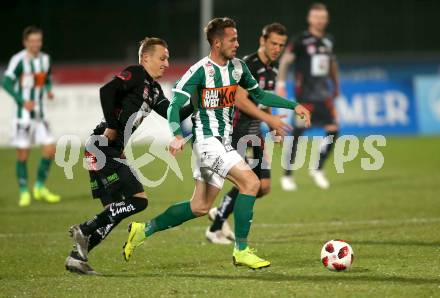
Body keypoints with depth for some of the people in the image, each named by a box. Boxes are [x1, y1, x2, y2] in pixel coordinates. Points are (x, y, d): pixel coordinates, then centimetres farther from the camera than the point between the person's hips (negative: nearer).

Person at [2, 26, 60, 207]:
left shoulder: (45, 59, 8)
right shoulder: (19, 60, -13)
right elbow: (7, 83, -16)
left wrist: (48, 90, 1)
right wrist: (22, 101, -24)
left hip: (39, 113, 6)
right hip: (23, 114, -6)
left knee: (50, 149, -2)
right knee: (23, 154, -2)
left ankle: (40, 188, 14)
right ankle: (24, 193, 10)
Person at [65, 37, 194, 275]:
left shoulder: (154, 88, 20)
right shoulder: (135, 74, -8)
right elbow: (106, 91, -23)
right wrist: (112, 127, -21)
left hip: (115, 152, 10)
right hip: (102, 147, -10)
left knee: (115, 210, 9)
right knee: (138, 199, -14)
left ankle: (77, 255, 11)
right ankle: (84, 230, -10)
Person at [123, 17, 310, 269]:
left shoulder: (237, 67, 8)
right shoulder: (200, 71, -14)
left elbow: (259, 95, 22)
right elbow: (175, 106, -17)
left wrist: (294, 106, 17)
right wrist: (178, 135, -34)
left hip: (224, 142, 8)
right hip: (207, 140, -8)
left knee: (200, 207, 12)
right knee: (251, 182, -21)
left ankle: (144, 230, 25)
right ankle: (241, 251, -14)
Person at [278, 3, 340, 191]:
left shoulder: (328, 41, 10)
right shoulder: (302, 40, -8)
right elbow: (285, 60, -9)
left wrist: (336, 85, 29)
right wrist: (281, 83, -17)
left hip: (324, 94, 6)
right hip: (305, 95, -6)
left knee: (333, 130, -5)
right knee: (297, 134, -4)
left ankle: (317, 170, 11)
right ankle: (287, 176, 7)